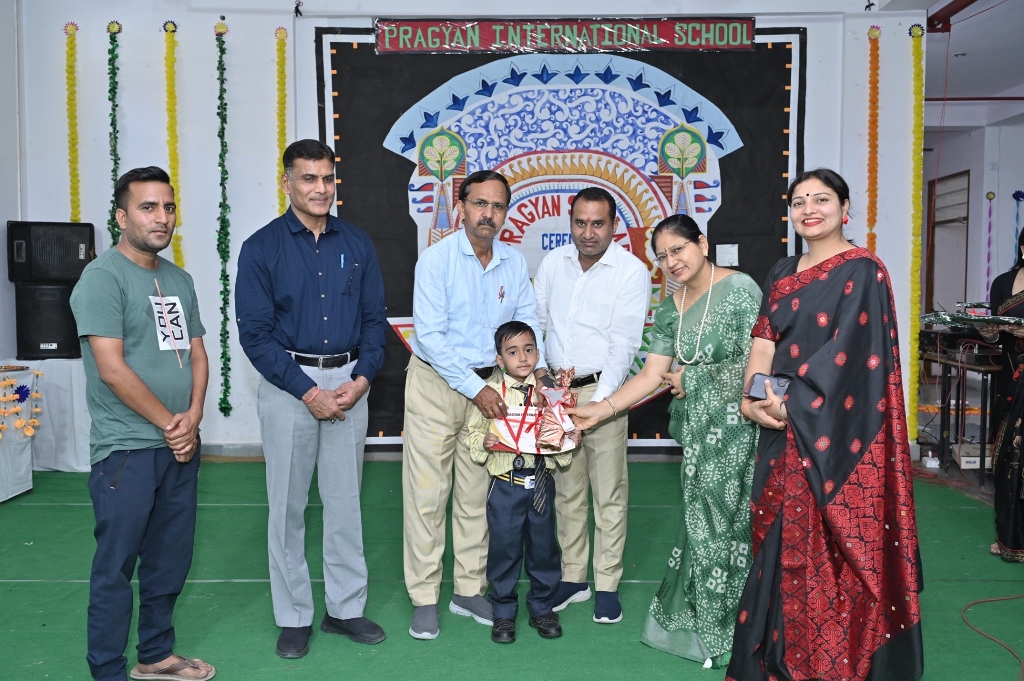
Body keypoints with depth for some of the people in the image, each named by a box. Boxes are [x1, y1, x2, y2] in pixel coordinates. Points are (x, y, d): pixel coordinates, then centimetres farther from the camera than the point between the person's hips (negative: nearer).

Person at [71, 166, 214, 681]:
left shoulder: (179, 280, 13)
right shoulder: (103, 277, -10)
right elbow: (112, 369, -17)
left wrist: (193, 418, -3)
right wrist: (168, 423, -11)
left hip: (180, 444, 7)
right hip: (126, 449, -7)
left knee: (171, 561, 16)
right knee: (116, 567, 4)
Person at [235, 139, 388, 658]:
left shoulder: (357, 244, 6)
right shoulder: (261, 248, -3)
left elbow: (374, 319, 7)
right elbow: (255, 332, -7)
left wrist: (361, 378, -9)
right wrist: (307, 391, -13)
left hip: (349, 382, 3)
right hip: (288, 383, -2)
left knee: (345, 501, 10)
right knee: (288, 507, 6)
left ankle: (345, 608, 25)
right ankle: (293, 617, 22)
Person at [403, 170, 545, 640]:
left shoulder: (515, 263, 2)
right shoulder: (436, 260, -12)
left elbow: (528, 323, 7)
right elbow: (430, 336, -17)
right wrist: (475, 388, -19)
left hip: (488, 387, 4)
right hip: (436, 384, -4)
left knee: (477, 494, 11)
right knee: (427, 493, 0)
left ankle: (469, 589, 25)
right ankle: (424, 598, 14)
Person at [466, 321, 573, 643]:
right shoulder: (490, 391, -4)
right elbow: (472, 432, 1)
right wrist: (484, 442, -19)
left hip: (541, 482, 2)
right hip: (505, 484, -2)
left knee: (543, 545, 13)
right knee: (504, 548, 7)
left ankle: (542, 607, 32)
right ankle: (503, 612, 25)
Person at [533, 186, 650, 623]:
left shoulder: (632, 272, -6)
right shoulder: (553, 263, 7)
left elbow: (624, 344, -11)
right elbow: (536, 321, 12)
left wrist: (598, 401, -18)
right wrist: (535, 372, -1)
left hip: (603, 390, -4)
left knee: (609, 493, 2)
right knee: (566, 489, 11)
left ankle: (607, 585, 16)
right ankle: (572, 578, 24)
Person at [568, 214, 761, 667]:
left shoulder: (739, 290, -10)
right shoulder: (671, 308, 9)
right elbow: (650, 376, 5)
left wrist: (691, 381, -7)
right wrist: (598, 410, -3)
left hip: (737, 428, -5)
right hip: (698, 430, 5)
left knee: (723, 520, 2)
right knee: (701, 518, 10)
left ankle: (721, 631, 20)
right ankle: (691, 618, 24)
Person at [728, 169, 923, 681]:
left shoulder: (862, 271, -7)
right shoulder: (782, 273, 13)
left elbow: (847, 351, -15)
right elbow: (763, 341, 5)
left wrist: (790, 402, -16)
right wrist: (754, 400, -10)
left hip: (835, 430, -6)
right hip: (785, 428, 6)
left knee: (833, 542, 0)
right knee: (785, 538, 12)